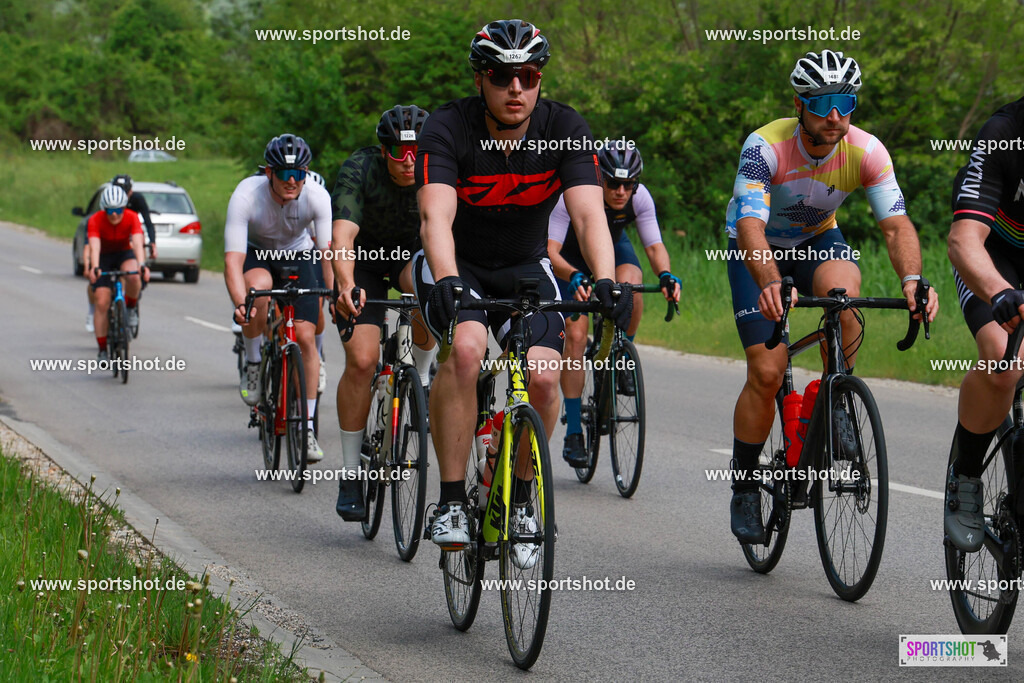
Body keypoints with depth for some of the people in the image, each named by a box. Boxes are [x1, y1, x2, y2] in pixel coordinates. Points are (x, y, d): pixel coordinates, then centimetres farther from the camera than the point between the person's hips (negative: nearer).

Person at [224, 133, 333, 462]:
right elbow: (233, 259, -38)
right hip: (255, 253, -1)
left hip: (297, 256, 2)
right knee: (260, 287, -37)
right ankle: (253, 364, -13)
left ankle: (307, 426, -1)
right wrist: (240, 304, -54)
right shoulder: (246, 196, -33)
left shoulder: (317, 197, -29)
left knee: (305, 337, -12)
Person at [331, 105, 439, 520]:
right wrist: (346, 286, -60)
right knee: (362, 360, -16)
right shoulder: (359, 171, -29)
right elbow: (343, 236, -41)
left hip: (413, 255, 1)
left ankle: (421, 378, -7)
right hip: (364, 259, -1)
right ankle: (352, 474, -4)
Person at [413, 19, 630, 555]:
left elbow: (589, 214, -27)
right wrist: (447, 282, -55)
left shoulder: (565, 129, -17)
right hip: (457, 265, -2)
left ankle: (519, 499, 6)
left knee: (544, 377, -20)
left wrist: (606, 280, -45)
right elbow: (436, 216, -36)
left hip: (524, 268, 2)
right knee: (465, 348, -32)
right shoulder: (448, 129, -23)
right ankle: (451, 501, -22)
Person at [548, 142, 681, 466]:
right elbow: (550, 251, -41)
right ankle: (573, 432, -9)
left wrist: (665, 274, -48)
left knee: (630, 285, -34)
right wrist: (573, 277, -60)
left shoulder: (639, 197, -27)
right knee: (575, 336, -16)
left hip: (613, 247, 2)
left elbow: (654, 246, -26)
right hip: (572, 257, -2)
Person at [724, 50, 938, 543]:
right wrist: (770, 284, -61)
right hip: (758, 248, -2)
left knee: (843, 291, -34)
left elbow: (896, 224, -29)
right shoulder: (766, 146, -32)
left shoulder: (866, 151, -24)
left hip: (816, 241, 2)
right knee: (766, 373, -15)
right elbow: (751, 227, -42)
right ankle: (745, 488, 5)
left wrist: (912, 279, -50)